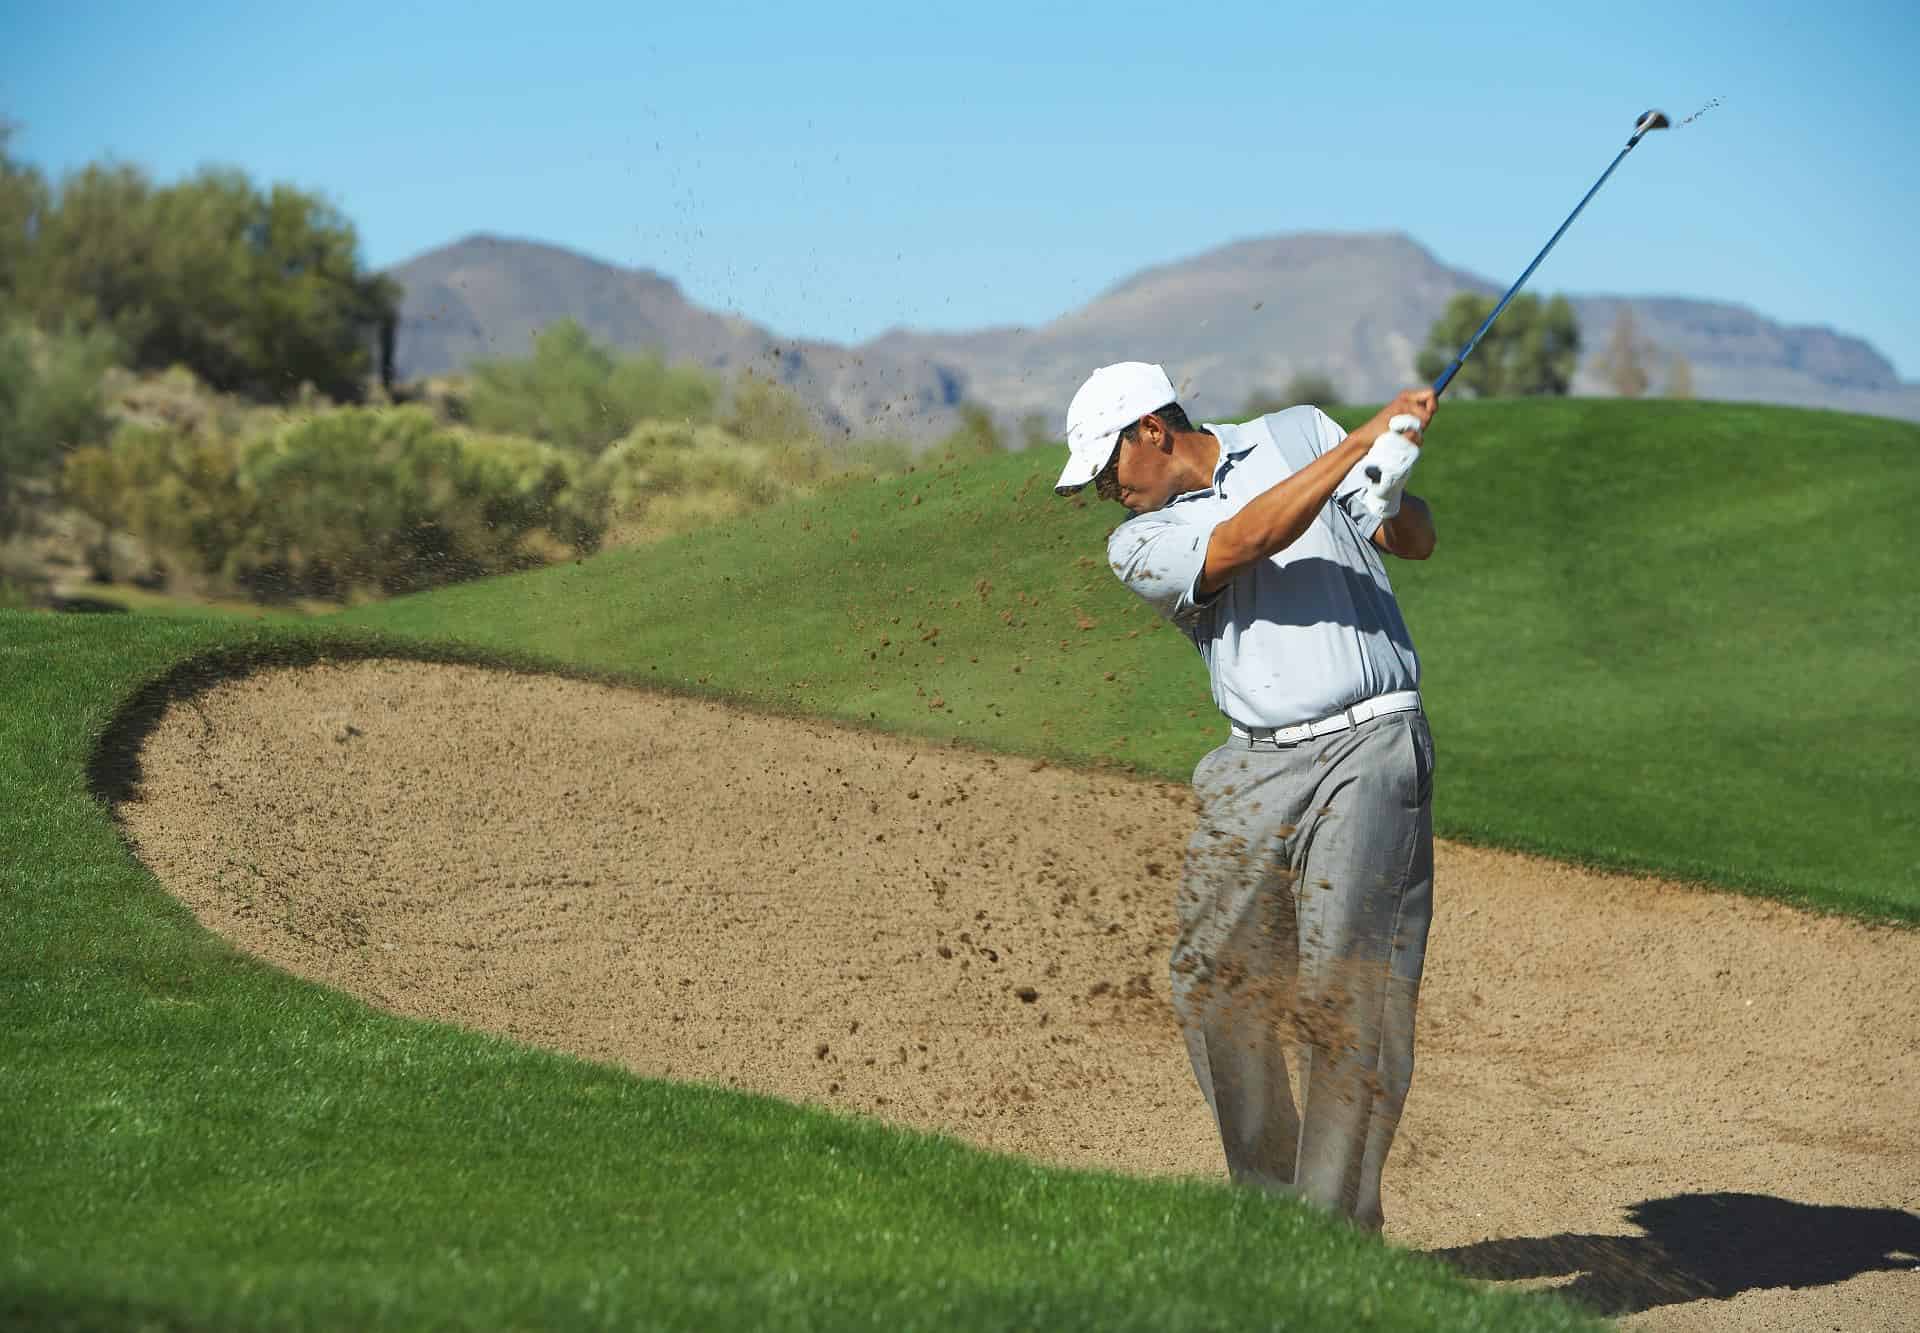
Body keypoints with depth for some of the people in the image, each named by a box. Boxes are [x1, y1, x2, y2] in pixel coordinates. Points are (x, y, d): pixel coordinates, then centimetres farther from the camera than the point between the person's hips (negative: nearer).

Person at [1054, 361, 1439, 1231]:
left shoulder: (1299, 434, 9)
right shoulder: (1139, 545, 6)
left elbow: (1416, 543, 9)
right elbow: (1241, 544, -13)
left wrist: (1392, 488, -15)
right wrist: (1365, 440, -19)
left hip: (1369, 746, -3)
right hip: (1256, 767, 3)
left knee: (1343, 989, -12)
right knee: (1213, 986, 3)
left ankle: (1335, 1227, -9)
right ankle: (1265, 1200, 19)